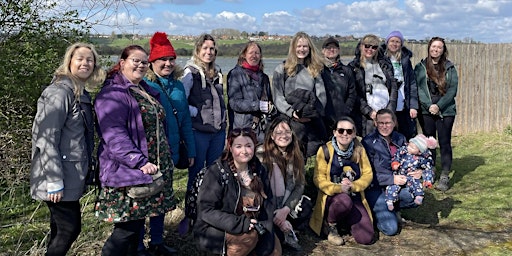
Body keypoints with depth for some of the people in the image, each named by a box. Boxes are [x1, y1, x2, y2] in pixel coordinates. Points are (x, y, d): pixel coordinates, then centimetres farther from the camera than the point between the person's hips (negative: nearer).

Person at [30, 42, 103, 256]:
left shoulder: (82, 94, 12)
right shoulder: (60, 92, -16)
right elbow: (46, 138, -21)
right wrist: (55, 182, -23)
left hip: (70, 175, 9)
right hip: (59, 177, -9)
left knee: (61, 229, 16)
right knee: (70, 228, -2)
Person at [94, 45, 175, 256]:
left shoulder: (146, 91, 17)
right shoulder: (112, 93, -12)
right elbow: (114, 135, -22)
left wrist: (165, 162, 21)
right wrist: (140, 162, -26)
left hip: (152, 168, 9)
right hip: (127, 171, -9)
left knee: (138, 220, 15)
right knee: (128, 226, -8)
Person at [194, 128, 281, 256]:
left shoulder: (259, 171, 0)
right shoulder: (217, 172, -17)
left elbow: (268, 202, 2)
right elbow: (205, 209, -20)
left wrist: (264, 226, -16)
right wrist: (238, 223, -27)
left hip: (251, 227, 5)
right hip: (215, 231, -5)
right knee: (249, 236, -28)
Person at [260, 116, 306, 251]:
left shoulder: (297, 156, 0)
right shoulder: (263, 156, -14)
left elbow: (300, 185, -6)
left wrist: (286, 209, -22)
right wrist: (275, 215, -25)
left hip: (286, 202, 3)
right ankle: (286, 231, -21)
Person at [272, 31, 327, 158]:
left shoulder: (314, 70, 16)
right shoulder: (282, 69, 6)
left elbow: (321, 95, 9)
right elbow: (277, 97, -1)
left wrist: (315, 113, -8)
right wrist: (291, 112, -14)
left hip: (313, 122, 3)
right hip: (291, 121, -3)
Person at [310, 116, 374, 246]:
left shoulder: (359, 150, 3)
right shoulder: (325, 150, -7)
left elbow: (368, 174, 2)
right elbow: (319, 179, -10)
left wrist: (352, 186, -17)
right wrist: (338, 188, -26)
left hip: (354, 197, 3)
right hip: (332, 196, -3)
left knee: (366, 238, -13)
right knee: (344, 200, -40)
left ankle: (346, 220, 19)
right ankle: (331, 226, -6)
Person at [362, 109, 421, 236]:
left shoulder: (400, 139, 5)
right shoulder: (368, 142, -12)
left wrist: (418, 172, -9)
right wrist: (392, 179, -23)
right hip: (375, 189, -5)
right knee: (391, 228, -18)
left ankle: (391, 208, 6)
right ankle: (375, 212, 16)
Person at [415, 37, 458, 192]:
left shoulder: (449, 68, 5)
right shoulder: (420, 67, 5)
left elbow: (453, 89, -1)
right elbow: (417, 88, -2)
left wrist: (439, 106, -12)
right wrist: (429, 105, -13)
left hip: (446, 111, 0)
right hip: (426, 111, 1)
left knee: (445, 142, -1)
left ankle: (445, 177, 2)